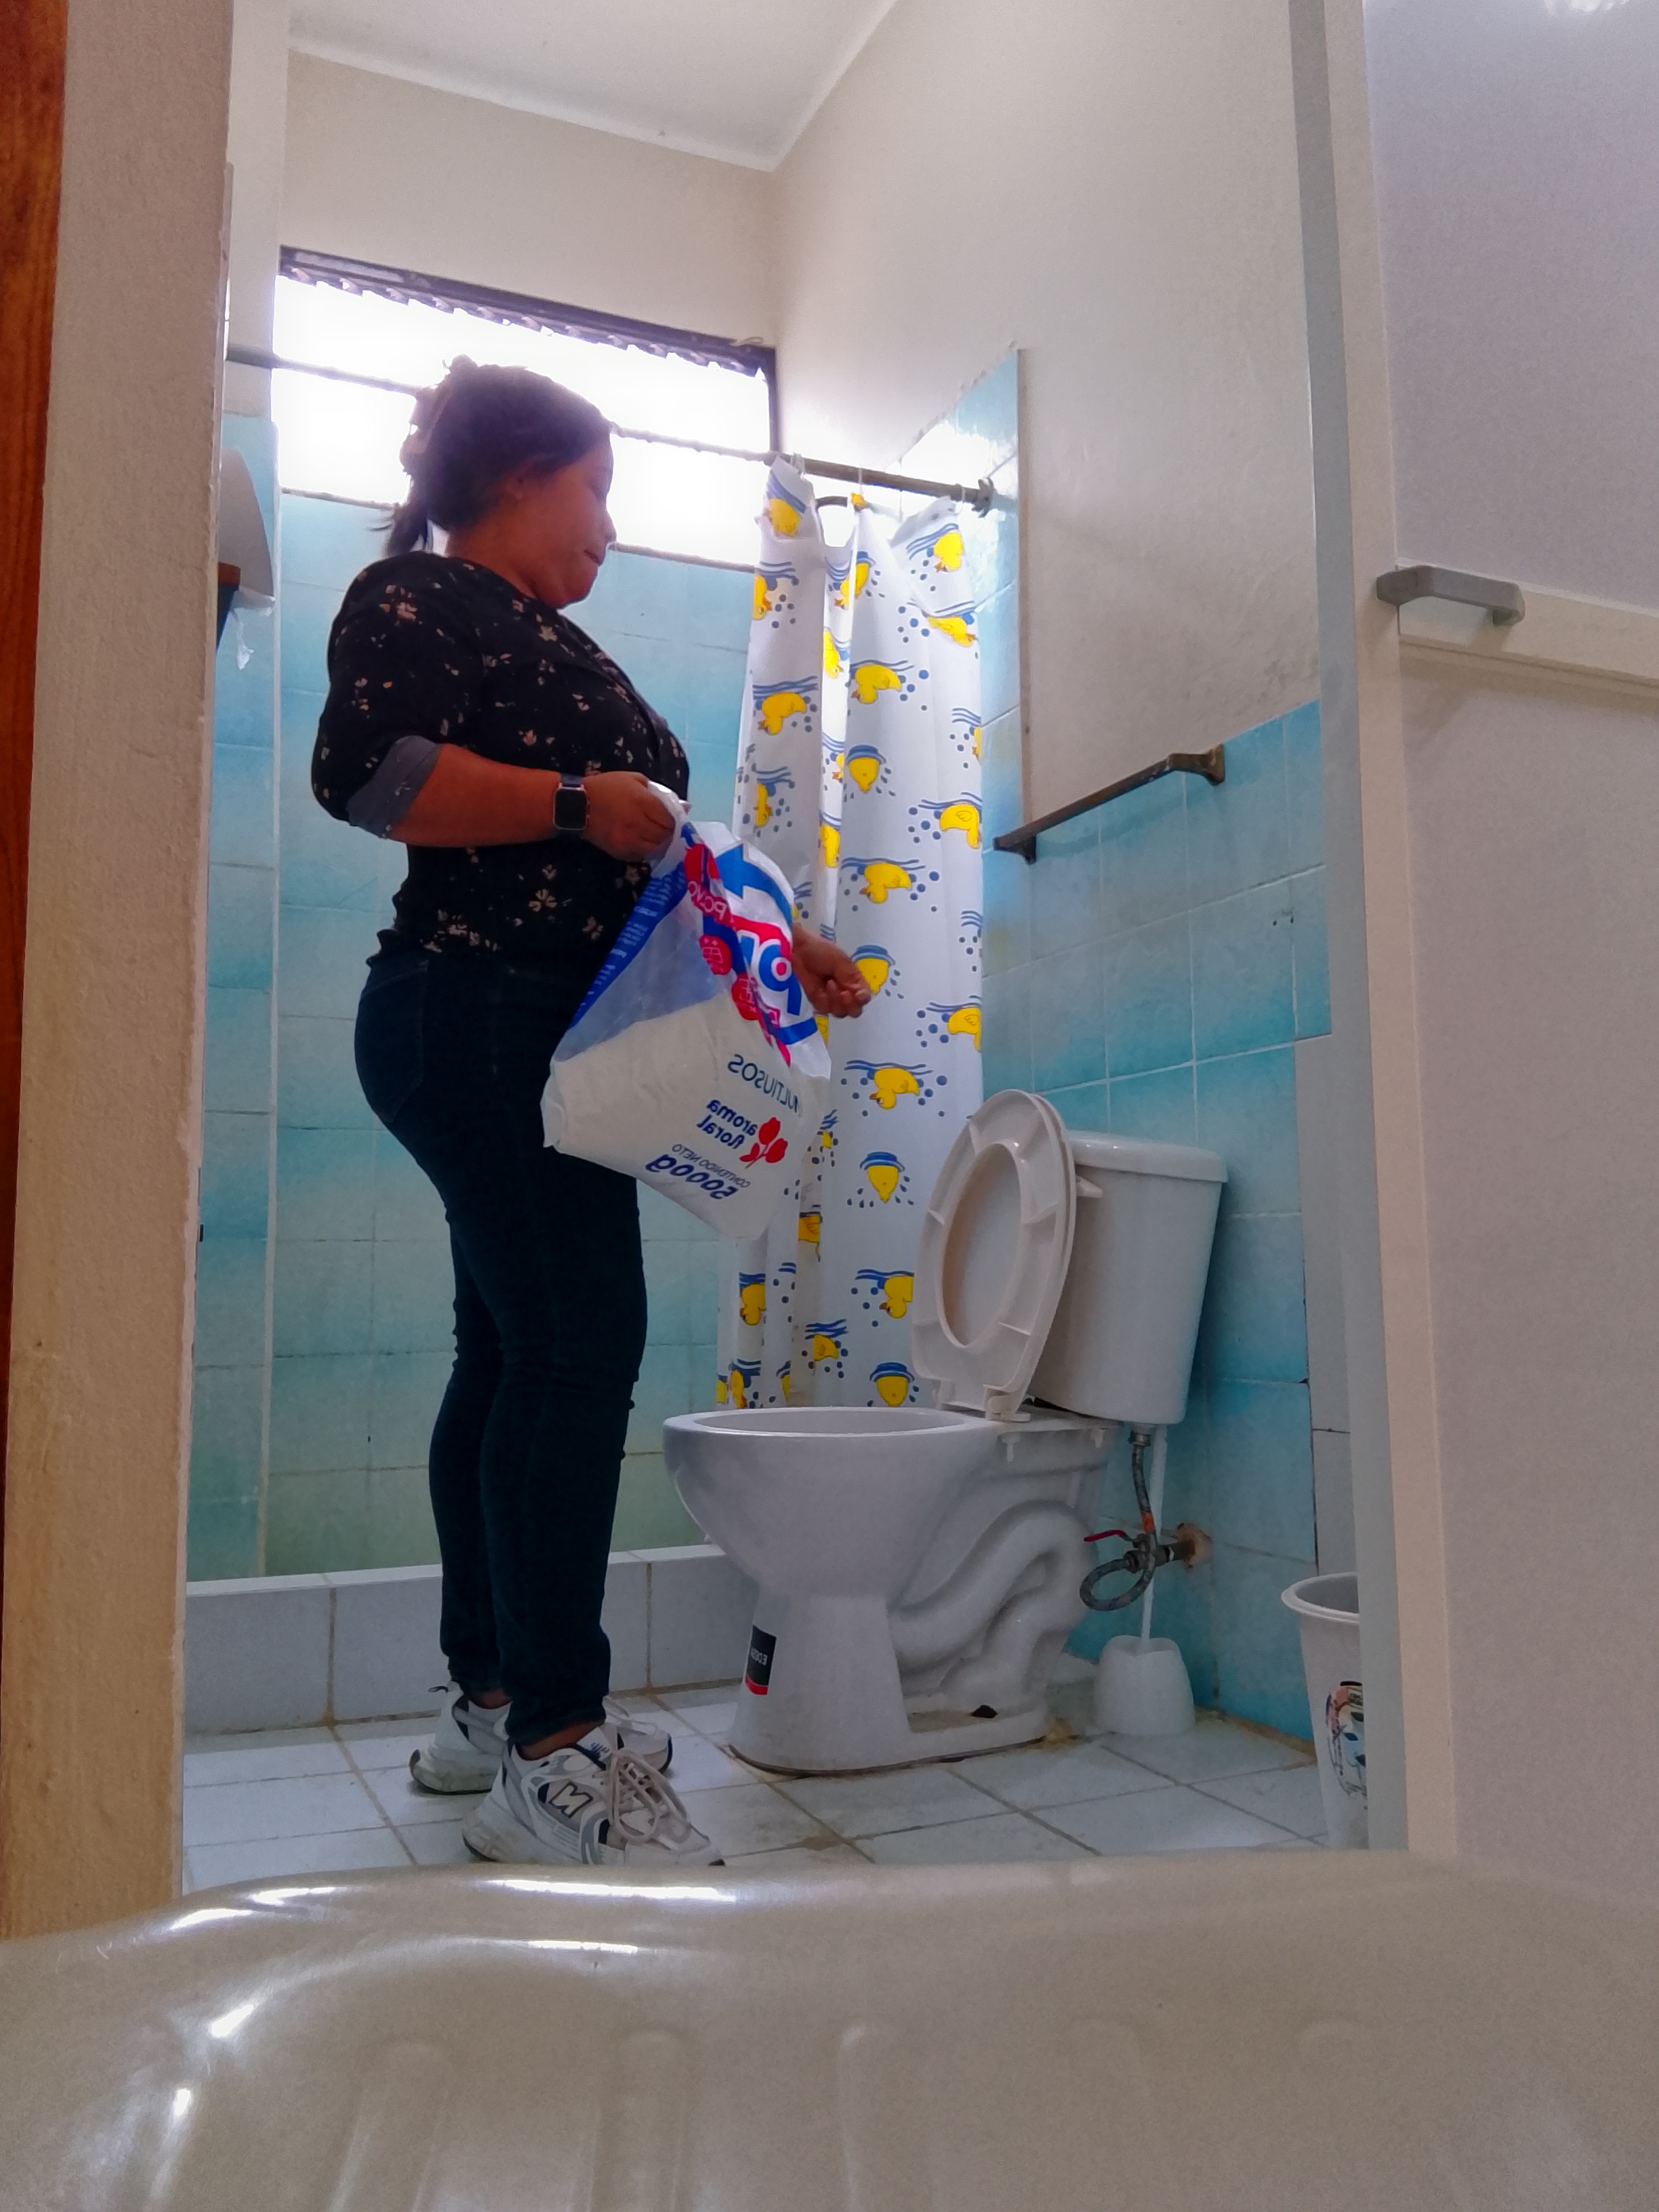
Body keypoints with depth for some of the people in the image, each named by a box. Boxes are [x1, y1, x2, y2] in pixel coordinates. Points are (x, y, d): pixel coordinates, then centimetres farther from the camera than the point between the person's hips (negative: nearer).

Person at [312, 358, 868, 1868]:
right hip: (480, 1015, -10)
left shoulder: (550, 642, 28)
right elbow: (362, 767, -17)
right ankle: (551, 1758, -11)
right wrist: (573, 801, -16)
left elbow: (640, 860, 27)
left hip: (543, 1037, 10)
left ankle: (490, 1705, 17)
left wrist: (780, 948, 20)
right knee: (580, 1341, -16)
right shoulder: (418, 598, 0)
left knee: (515, 1352, 8)